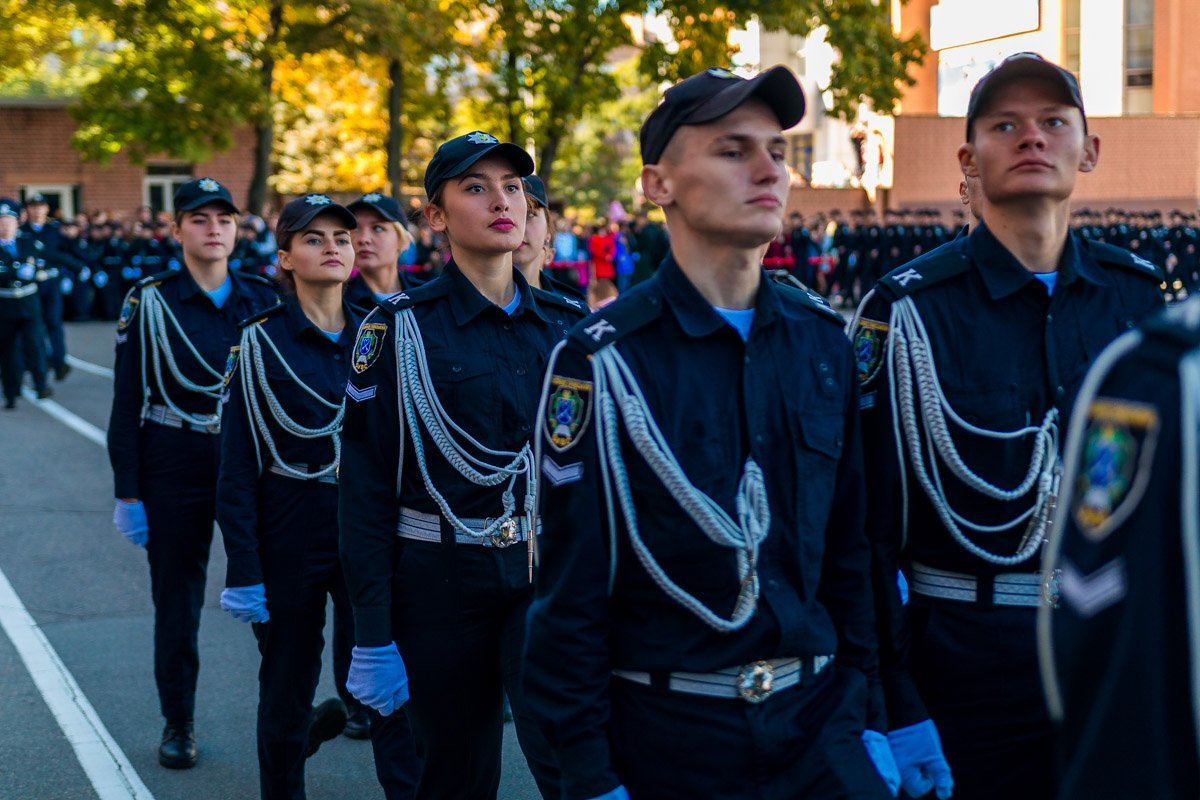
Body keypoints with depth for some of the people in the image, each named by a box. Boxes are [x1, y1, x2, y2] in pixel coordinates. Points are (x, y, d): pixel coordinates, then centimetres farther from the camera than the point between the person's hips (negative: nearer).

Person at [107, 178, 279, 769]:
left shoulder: (263, 301, 3)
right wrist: (127, 492, -5)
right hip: (175, 470, -1)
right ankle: (178, 722, 23)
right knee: (177, 602, 7)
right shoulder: (150, 303, -3)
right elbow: (128, 404, -2)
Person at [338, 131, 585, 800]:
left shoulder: (565, 324, 5)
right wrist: (373, 636, -9)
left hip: (549, 577, 2)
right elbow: (366, 486, -6)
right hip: (441, 585, -2)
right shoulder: (401, 327, -5)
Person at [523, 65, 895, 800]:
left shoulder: (822, 340, 3)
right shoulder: (602, 359, -11)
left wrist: (870, 712, 8)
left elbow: (850, 545, 9)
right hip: (665, 737, -3)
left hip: (819, 718, 4)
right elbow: (573, 587, -10)